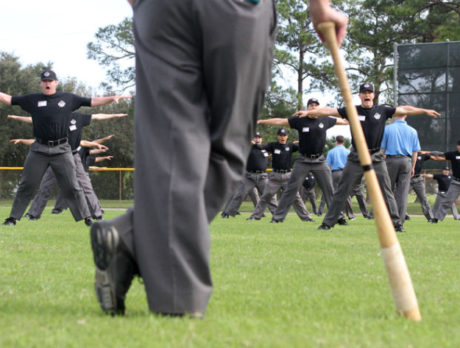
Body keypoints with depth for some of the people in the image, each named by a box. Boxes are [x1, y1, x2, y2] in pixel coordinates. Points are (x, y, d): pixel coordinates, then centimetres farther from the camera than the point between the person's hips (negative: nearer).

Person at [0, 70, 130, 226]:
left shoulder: (69, 98, 9)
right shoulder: (32, 99, 8)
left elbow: (92, 102, 9)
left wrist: (112, 98, 0)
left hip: (61, 150, 0)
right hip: (39, 150, 0)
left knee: (72, 186, 0)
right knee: (26, 185, 3)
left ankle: (86, 218, 3)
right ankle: (13, 217, 10)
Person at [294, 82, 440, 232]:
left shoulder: (382, 111, 6)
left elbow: (404, 110, 9)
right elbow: (329, 111, -1)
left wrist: (424, 111, 6)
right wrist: (309, 112, -8)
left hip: (376, 158, 1)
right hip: (356, 158, -1)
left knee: (386, 192, 0)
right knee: (342, 191, 0)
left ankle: (395, 223, 6)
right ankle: (327, 223, 3)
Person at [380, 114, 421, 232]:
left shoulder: (387, 129, 2)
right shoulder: (412, 131, 7)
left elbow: (382, 149, 1)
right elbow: (415, 152, 8)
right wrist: (413, 167, 16)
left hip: (391, 160, -1)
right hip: (406, 161, 1)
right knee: (403, 193, 0)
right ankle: (400, 223, -5)